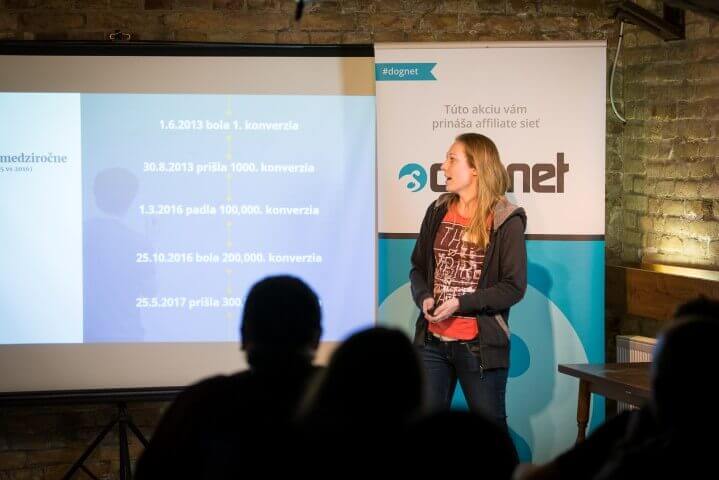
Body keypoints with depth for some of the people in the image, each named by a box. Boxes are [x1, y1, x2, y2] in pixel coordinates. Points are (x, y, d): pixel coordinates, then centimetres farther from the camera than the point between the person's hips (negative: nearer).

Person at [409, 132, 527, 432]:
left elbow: (514, 287, -11)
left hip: (480, 345, -5)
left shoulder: (506, 221, -8)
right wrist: (424, 297, -7)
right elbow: (418, 267, 14)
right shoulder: (438, 212, 8)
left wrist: (461, 303, -18)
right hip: (432, 340, 5)